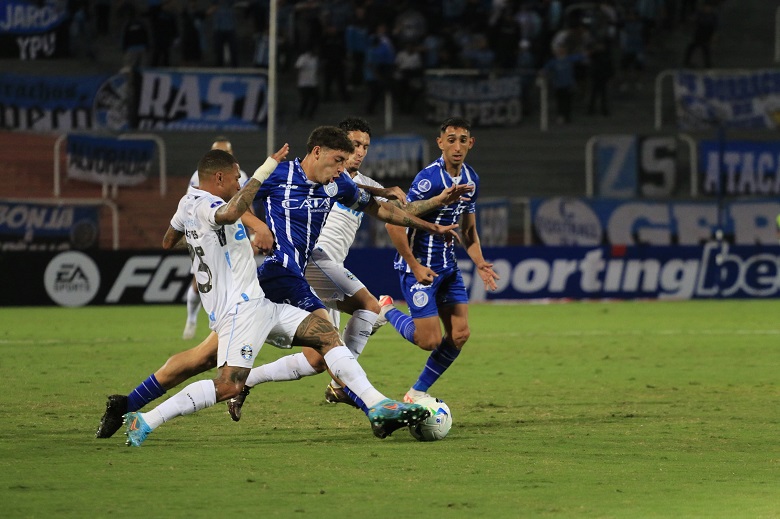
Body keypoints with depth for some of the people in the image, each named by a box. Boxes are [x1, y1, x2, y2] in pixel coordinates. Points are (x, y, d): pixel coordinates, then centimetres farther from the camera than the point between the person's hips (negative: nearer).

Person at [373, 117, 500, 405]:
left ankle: (417, 393, 16)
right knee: (430, 340, -10)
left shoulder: (471, 179, 6)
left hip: (448, 266, 8)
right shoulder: (429, 179, -20)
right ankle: (387, 311, 18)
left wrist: (479, 263, 3)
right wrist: (415, 267, -19)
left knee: (459, 335, 0)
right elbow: (394, 224, -20)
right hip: (420, 266, -8)